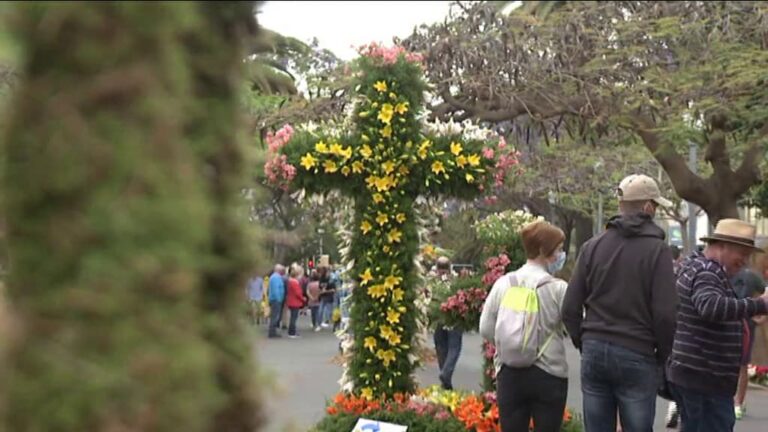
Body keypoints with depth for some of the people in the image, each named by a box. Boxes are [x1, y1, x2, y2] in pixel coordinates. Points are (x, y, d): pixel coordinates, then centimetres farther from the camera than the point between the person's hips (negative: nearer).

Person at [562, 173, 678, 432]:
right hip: (636, 356, -4)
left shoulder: (593, 246, 5)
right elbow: (665, 314, -10)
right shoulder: (657, 250, -6)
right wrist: (661, 357, 4)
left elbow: (570, 309, 4)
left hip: (594, 353, 4)